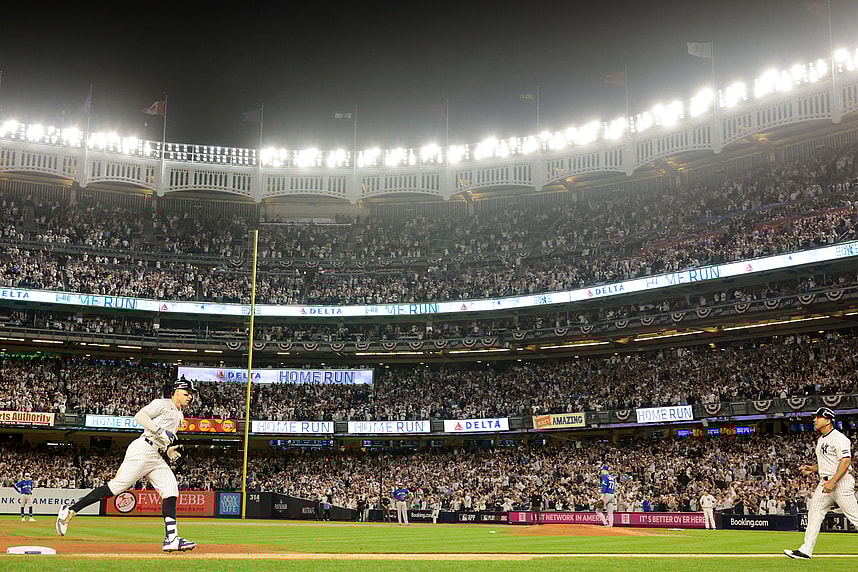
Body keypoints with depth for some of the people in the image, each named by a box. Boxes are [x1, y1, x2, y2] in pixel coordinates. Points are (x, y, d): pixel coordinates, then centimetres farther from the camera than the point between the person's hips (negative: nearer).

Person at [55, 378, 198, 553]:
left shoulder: (179, 416, 27)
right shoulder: (162, 404, 1)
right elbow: (139, 416, -14)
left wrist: (168, 449, 13)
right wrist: (160, 431, -21)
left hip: (155, 456, 9)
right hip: (143, 448, -9)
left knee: (170, 489, -7)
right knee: (116, 486, -14)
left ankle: (171, 538, -16)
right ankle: (70, 511, -4)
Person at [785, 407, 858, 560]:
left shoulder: (839, 438, -14)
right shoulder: (821, 440, 17)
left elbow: (845, 462, -22)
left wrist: (833, 482, -27)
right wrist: (812, 469, 8)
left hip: (841, 481, -9)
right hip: (825, 482, 9)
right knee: (814, 512, 4)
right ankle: (806, 550, 4)